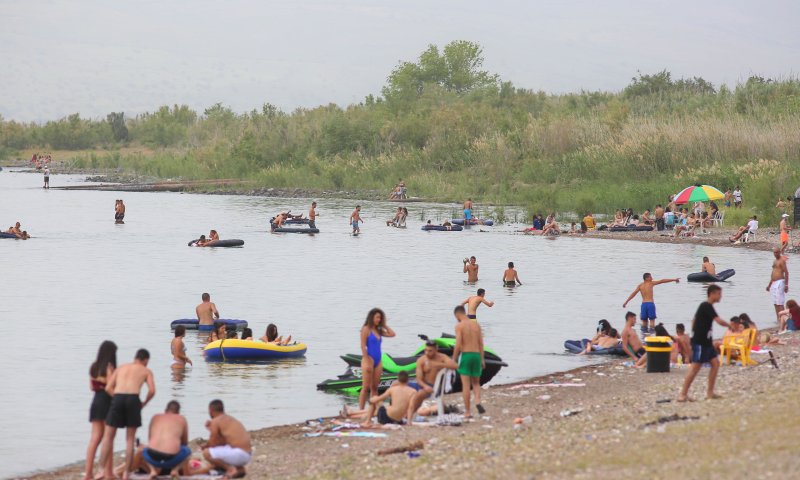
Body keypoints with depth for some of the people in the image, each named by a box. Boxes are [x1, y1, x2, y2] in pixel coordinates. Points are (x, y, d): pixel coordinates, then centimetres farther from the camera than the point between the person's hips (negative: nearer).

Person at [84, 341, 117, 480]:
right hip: (107, 402, -6)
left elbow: (92, 386, 12)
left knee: (95, 438, 5)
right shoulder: (109, 366, -12)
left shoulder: (94, 367, 9)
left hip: (96, 401, 6)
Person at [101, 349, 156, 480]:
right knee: (130, 439, 11)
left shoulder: (120, 368, 27)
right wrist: (144, 403, 19)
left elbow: (108, 388, 13)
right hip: (133, 399, -1)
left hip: (117, 398, 1)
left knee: (108, 436, 12)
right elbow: (152, 390, 3)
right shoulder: (146, 371, 20)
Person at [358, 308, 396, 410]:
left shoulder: (378, 330, 15)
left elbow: (392, 334, 17)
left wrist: (384, 325, 11)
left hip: (378, 360, 7)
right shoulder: (366, 329, -4)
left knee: (374, 387, 8)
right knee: (366, 387, -9)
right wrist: (367, 362, -16)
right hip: (369, 359, -7)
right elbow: (363, 346, -10)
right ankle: (361, 410, -9)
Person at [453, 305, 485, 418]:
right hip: (476, 355, 5)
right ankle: (478, 402, -10)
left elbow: (458, 345, -13)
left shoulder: (459, 326, -7)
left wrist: (453, 360, -6)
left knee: (466, 385, 0)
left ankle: (467, 412, 0)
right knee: (476, 383, 17)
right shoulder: (476, 325, 10)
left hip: (465, 355, -5)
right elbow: (481, 343, 8)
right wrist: (482, 359, 12)